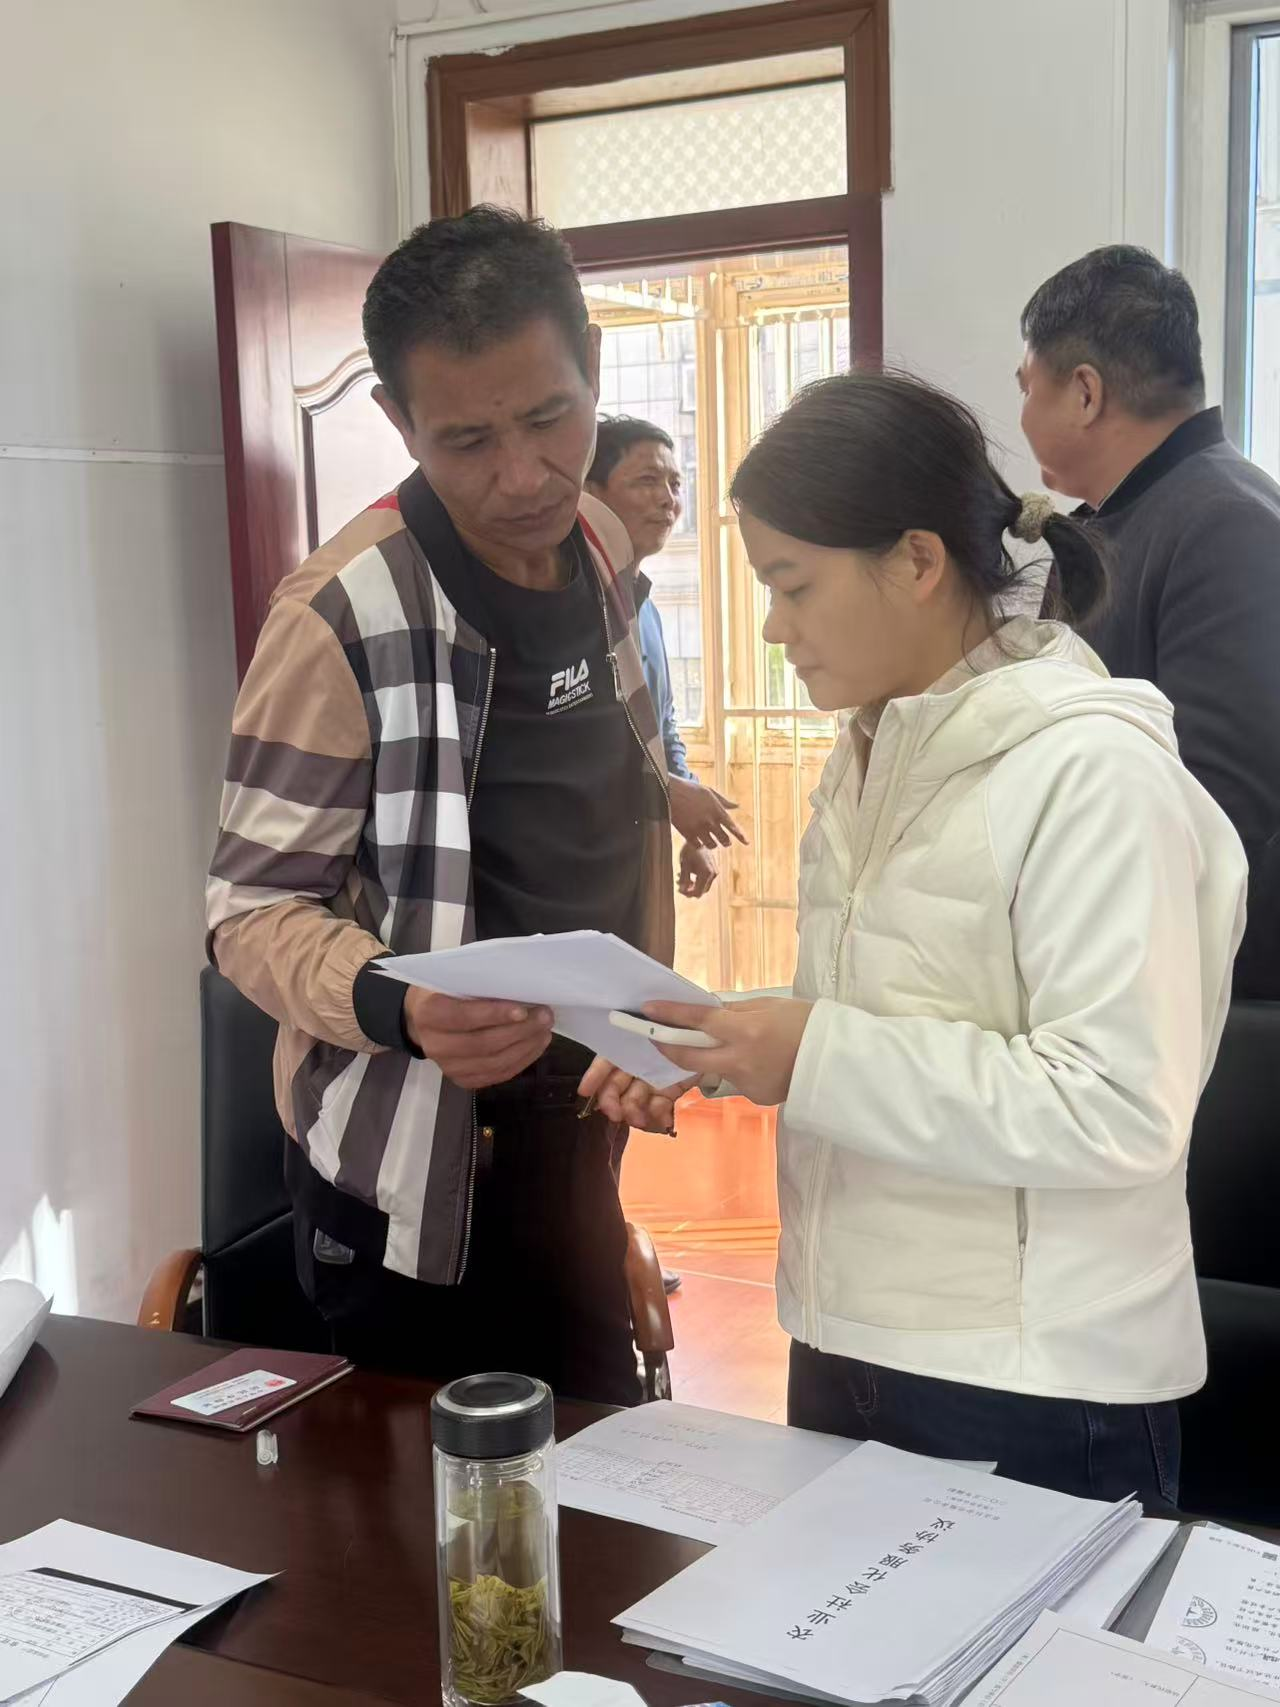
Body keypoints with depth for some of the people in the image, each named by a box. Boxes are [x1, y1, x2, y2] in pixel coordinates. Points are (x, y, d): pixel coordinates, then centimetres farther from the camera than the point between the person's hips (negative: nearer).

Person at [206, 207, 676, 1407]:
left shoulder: (600, 549, 1)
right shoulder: (344, 618, -22)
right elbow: (255, 908, -17)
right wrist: (400, 1009, -35)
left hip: (573, 1133, 7)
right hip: (413, 1173, -6)